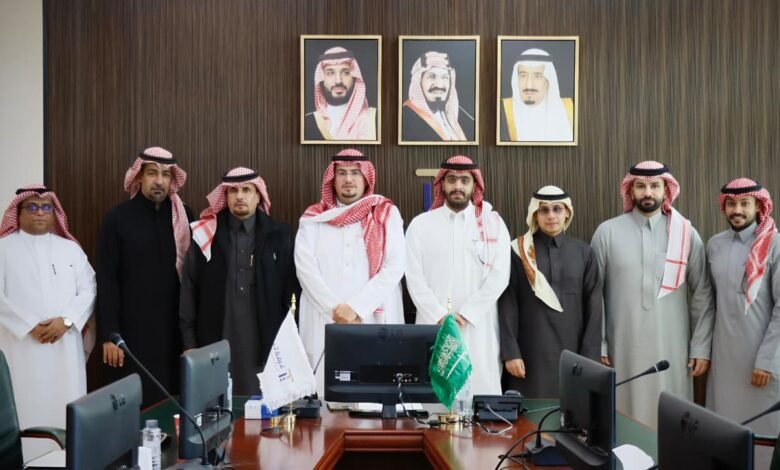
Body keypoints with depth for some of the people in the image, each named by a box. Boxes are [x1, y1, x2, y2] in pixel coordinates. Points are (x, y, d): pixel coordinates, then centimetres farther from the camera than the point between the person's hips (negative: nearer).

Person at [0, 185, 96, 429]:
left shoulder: (71, 248, 12)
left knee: (66, 407, 2)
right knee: (27, 407, -5)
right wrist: (30, 326, -13)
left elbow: (88, 290, 5)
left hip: (65, 345, 2)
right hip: (22, 346, -2)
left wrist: (66, 321, -10)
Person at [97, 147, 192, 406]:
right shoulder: (117, 218, 0)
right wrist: (109, 335, -6)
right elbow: (107, 281, -2)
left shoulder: (184, 217, 5)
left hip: (175, 329, 2)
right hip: (132, 329, -2)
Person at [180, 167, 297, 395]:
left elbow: (291, 291, 5)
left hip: (265, 343, 0)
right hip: (216, 342, 0)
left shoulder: (278, 235, 5)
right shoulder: (206, 235, 5)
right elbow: (189, 290, 6)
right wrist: (189, 343, 2)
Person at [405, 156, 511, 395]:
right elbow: (414, 278, 2)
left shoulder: (493, 223, 6)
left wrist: (465, 315, -9)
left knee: (481, 392, -2)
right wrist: (440, 316, -9)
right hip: (434, 327, 1)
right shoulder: (421, 224, 8)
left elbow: (499, 276, -2)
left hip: (478, 328, 0)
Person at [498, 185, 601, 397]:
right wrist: (510, 352, -8)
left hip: (571, 352, 2)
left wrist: (590, 356, -2)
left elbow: (593, 306, 4)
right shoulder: (518, 251, 0)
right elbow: (508, 305, -2)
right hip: (530, 352, -2)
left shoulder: (583, 252, 6)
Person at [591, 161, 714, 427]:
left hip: (671, 348, 1)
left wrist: (701, 347, 2)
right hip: (623, 348, -1)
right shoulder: (608, 232, 0)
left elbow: (702, 295, 5)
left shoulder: (686, 234, 3)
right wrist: (597, 345, -2)